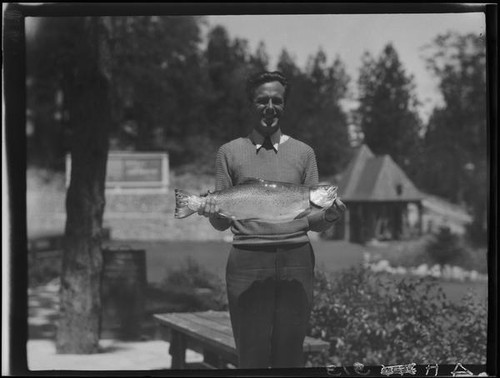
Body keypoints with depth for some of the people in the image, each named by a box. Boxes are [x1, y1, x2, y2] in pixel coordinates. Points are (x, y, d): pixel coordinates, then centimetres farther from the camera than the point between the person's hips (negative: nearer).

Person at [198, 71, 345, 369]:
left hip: (296, 259, 1)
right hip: (247, 261, -1)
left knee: (291, 356, 3)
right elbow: (222, 224, 9)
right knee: (251, 357, 0)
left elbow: (312, 221, 11)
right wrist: (213, 213, -12)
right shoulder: (230, 152, 9)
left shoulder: (303, 153, 11)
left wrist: (329, 217, -11)